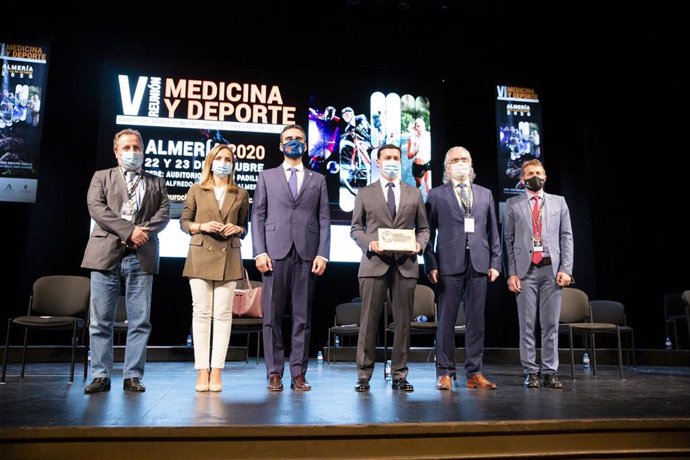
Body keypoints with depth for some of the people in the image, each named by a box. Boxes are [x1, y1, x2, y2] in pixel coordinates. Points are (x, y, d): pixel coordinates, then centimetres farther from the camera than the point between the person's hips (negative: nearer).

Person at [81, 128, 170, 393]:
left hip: (141, 257, 1)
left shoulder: (156, 182, 18)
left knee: (139, 321, 0)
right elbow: (96, 207, -1)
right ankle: (101, 376, 9)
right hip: (106, 255, -1)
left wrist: (144, 231, -13)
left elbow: (164, 213, 6)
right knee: (100, 320, 1)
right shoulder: (102, 177, 15)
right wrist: (129, 230, -13)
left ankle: (133, 376, 8)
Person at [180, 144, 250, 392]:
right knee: (201, 313, -1)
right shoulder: (196, 190, 9)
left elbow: (245, 227, 14)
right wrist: (202, 226, -10)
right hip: (200, 255, 0)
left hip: (229, 257, 1)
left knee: (223, 314, -2)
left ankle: (216, 371, 2)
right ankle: (202, 370, 3)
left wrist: (237, 229, -8)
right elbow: (183, 222, 9)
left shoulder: (241, 194, 11)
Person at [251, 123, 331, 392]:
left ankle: (299, 374, 9)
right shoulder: (266, 177, 14)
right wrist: (259, 252, -5)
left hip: (307, 254, 1)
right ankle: (274, 373, 8)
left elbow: (324, 219, 9)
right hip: (276, 253, 0)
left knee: (303, 316, 2)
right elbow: (258, 216, 7)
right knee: (272, 315, 0)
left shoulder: (318, 180, 16)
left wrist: (322, 254, -3)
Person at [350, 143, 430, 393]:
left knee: (403, 321, 4)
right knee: (369, 320, -1)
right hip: (374, 263, -2)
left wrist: (419, 244, -6)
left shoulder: (414, 194, 15)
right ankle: (364, 374, 8)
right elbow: (355, 228, 8)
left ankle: (399, 375, 15)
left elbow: (423, 228, 15)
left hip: (405, 264, 2)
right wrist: (369, 243, -10)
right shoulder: (365, 193, 10)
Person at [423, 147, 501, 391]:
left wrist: (495, 262, 6)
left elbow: (493, 232, 15)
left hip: (479, 265, 3)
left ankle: (474, 373, 12)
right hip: (449, 264, -3)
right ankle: (445, 373, 8)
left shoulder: (485, 194, 17)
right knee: (446, 320, 0)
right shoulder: (436, 194, 8)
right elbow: (428, 233, 3)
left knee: (476, 320, 4)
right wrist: (431, 265, -5)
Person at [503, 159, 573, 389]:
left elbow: (566, 237, 8)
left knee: (551, 324, 4)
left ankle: (550, 372, 12)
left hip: (552, 269, 1)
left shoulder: (559, 202, 13)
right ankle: (531, 372, 10)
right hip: (526, 269, -1)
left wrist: (566, 269, -2)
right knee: (527, 324, 2)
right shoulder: (513, 204, 8)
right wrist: (511, 273, -4)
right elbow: (508, 240, 5)